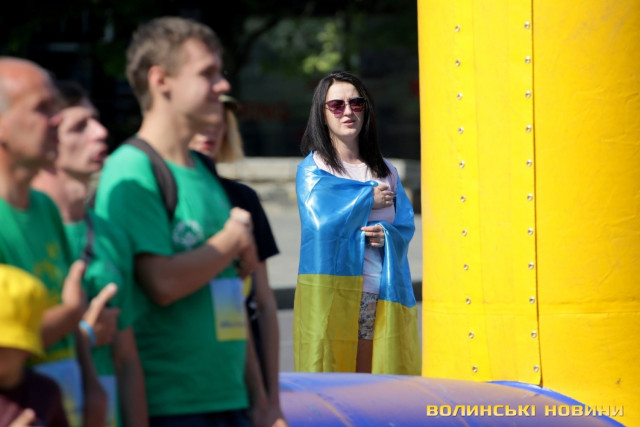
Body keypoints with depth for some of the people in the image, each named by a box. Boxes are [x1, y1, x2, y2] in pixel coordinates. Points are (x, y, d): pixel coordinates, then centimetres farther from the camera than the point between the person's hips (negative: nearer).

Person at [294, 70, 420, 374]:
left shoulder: (385, 170, 18)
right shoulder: (312, 169, 4)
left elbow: (406, 226, 10)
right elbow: (321, 222, -11)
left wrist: (386, 234, -12)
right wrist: (368, 200, 0)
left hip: (383, 293, 4)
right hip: (331, 291, -4)